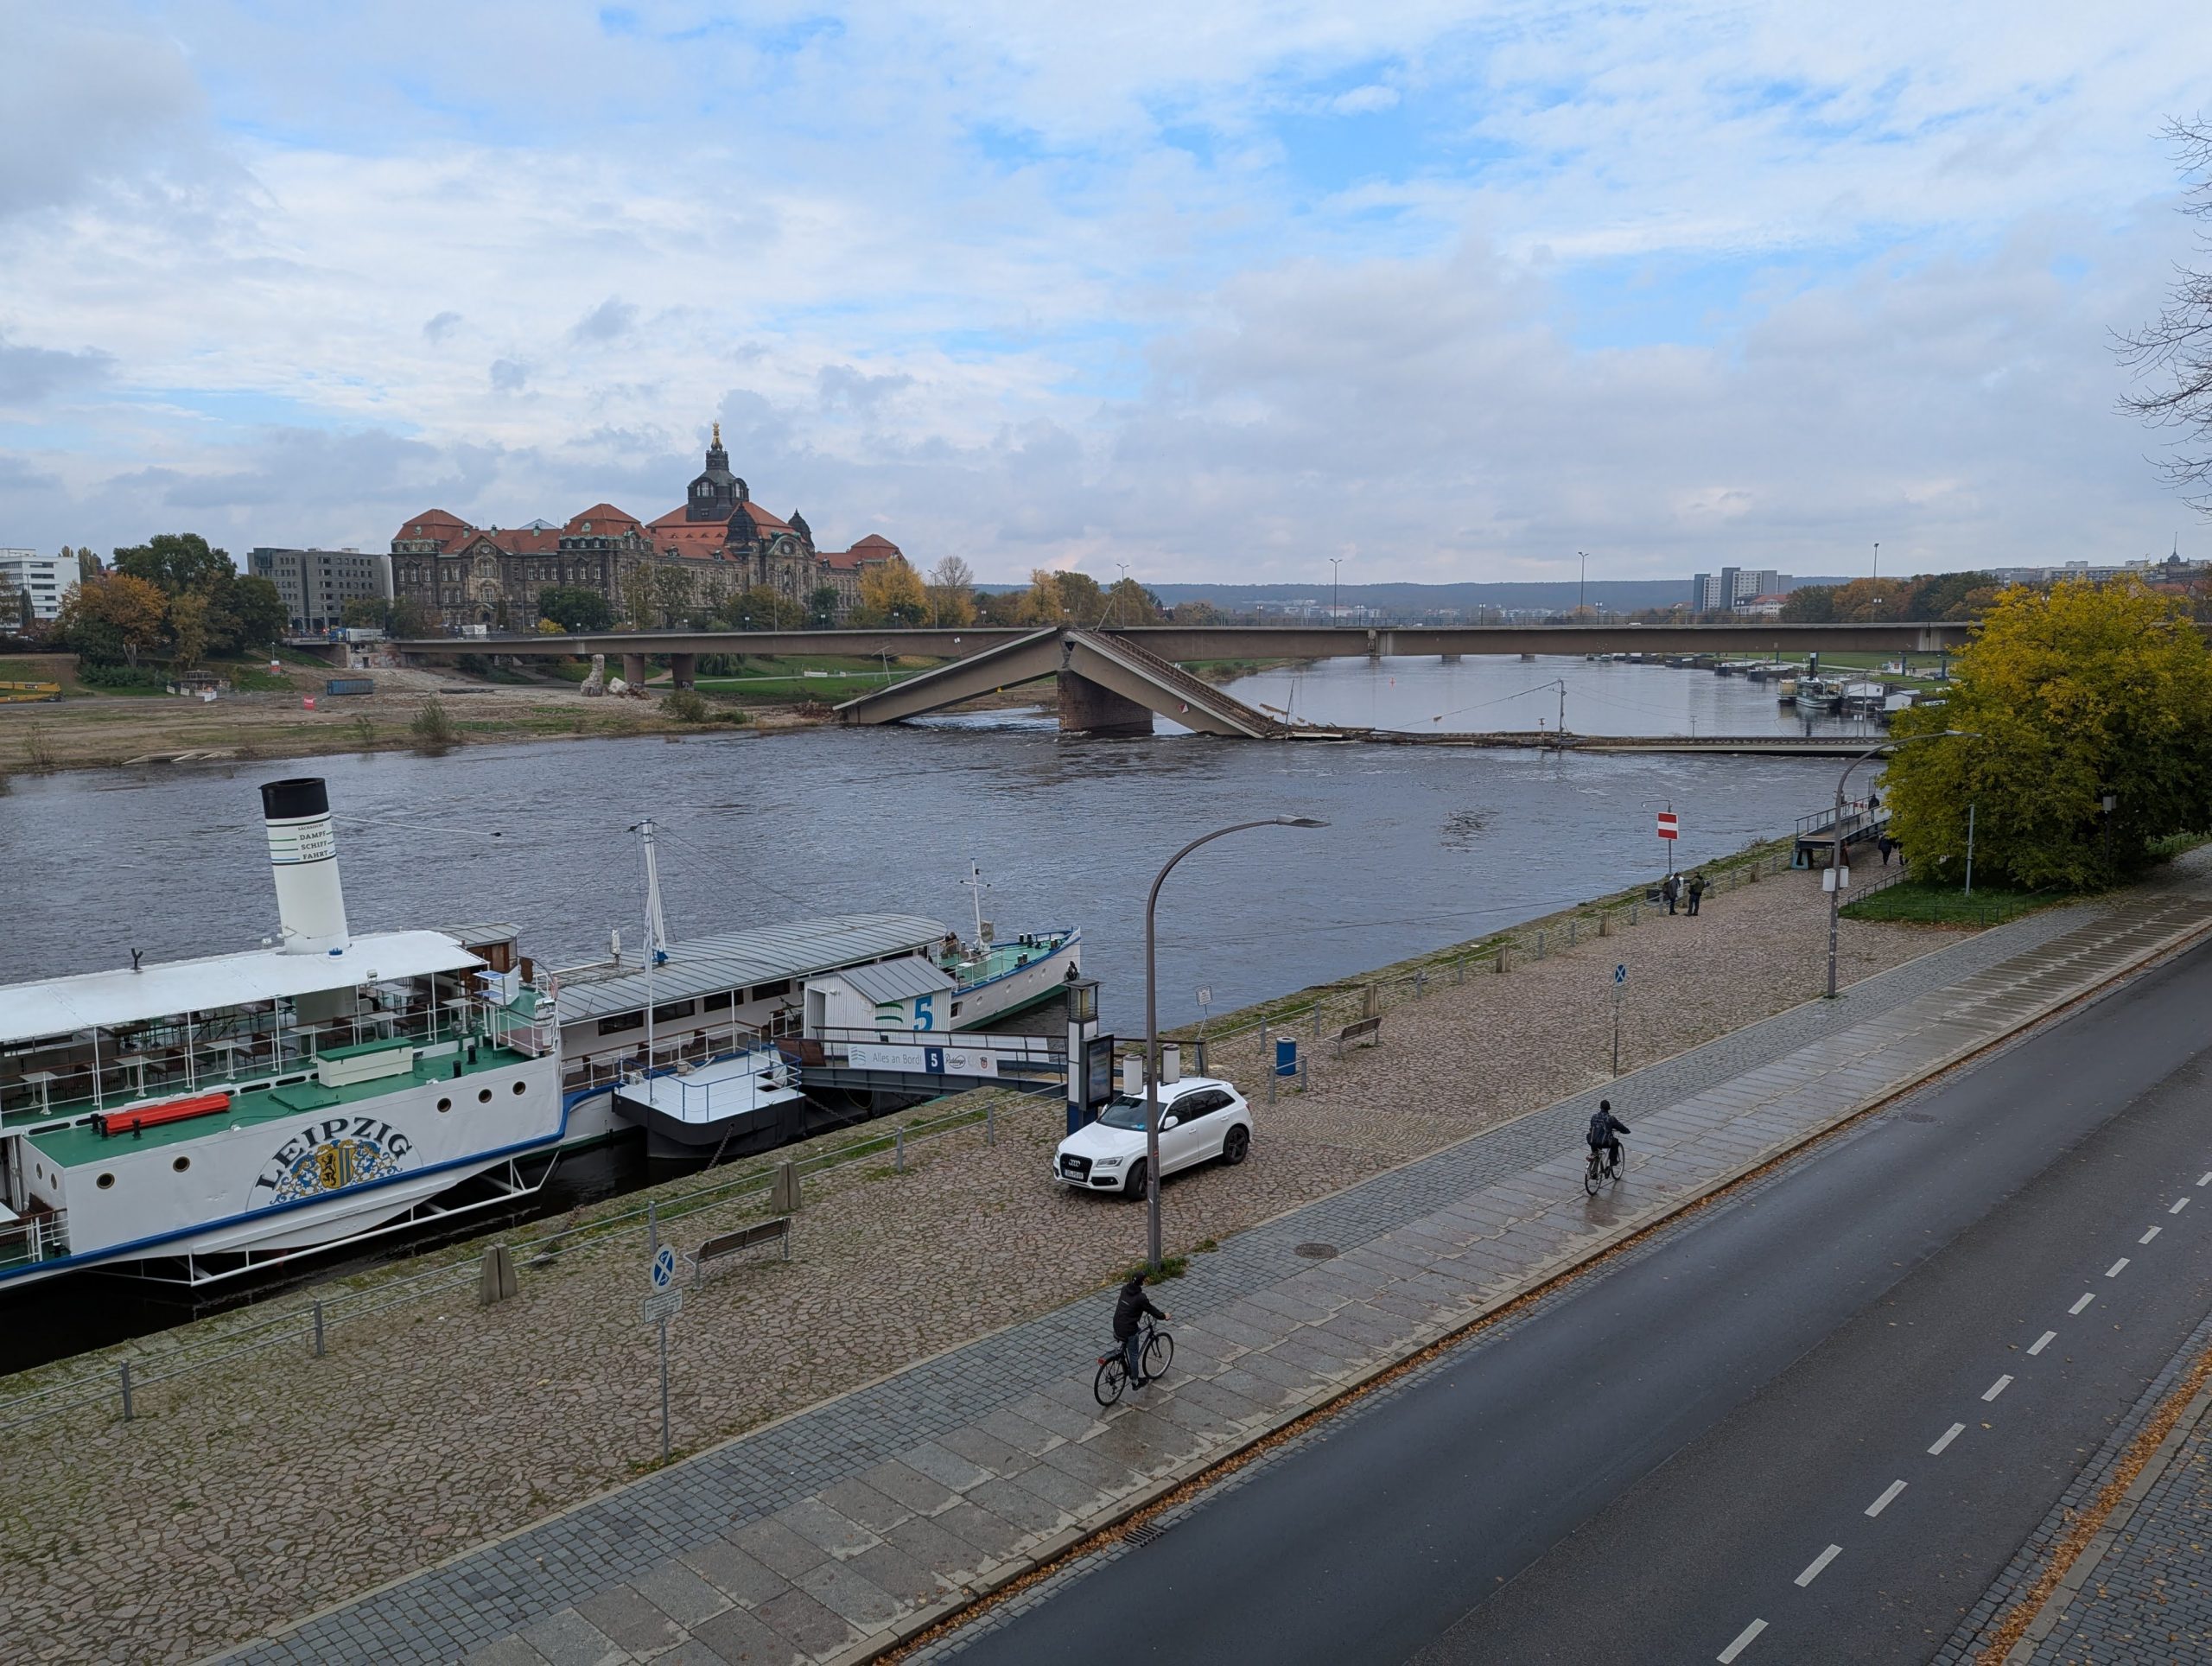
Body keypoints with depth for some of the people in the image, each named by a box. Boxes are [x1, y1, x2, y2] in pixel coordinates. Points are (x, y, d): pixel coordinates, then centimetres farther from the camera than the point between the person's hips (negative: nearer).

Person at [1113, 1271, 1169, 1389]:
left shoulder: (1124, 1289, -1)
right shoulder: (1140, 1298, -20)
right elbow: (1152, 1311, -7)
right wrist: (1164, 1316, 11)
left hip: (1117, 1326, 7)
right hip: (1129, 1330, -7)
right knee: (1134, 1355, 11)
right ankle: (1135, 1381, 25)